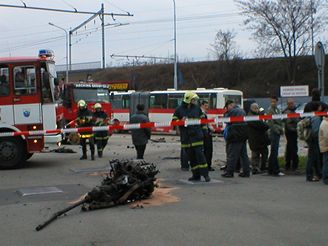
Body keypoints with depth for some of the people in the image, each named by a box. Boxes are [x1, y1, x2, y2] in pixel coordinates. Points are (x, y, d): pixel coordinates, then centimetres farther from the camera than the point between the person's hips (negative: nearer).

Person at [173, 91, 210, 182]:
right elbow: (174, 121, 2)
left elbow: (202, 119, 19)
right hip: (186, 137, 0)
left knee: (200, 155, -8)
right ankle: (196, 175, 14)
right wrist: (181, 121, -17)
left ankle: (205, 174, -4)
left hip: (197, 136, 0)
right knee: (191, 157, 6)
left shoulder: (197, 108, 9)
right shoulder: (179, 110, 3)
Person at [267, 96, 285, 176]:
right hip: (273, 133, -9)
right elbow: (270, 123, -16)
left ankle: (270, 170, 18)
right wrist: (278, 129, -14)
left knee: (273, 152, 12)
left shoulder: (278, 110, 16)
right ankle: (276, 171, -8)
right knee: (274, 152, -9)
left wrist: (281, 128, 9)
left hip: (277, 133, 9)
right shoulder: (270, 110, -10)